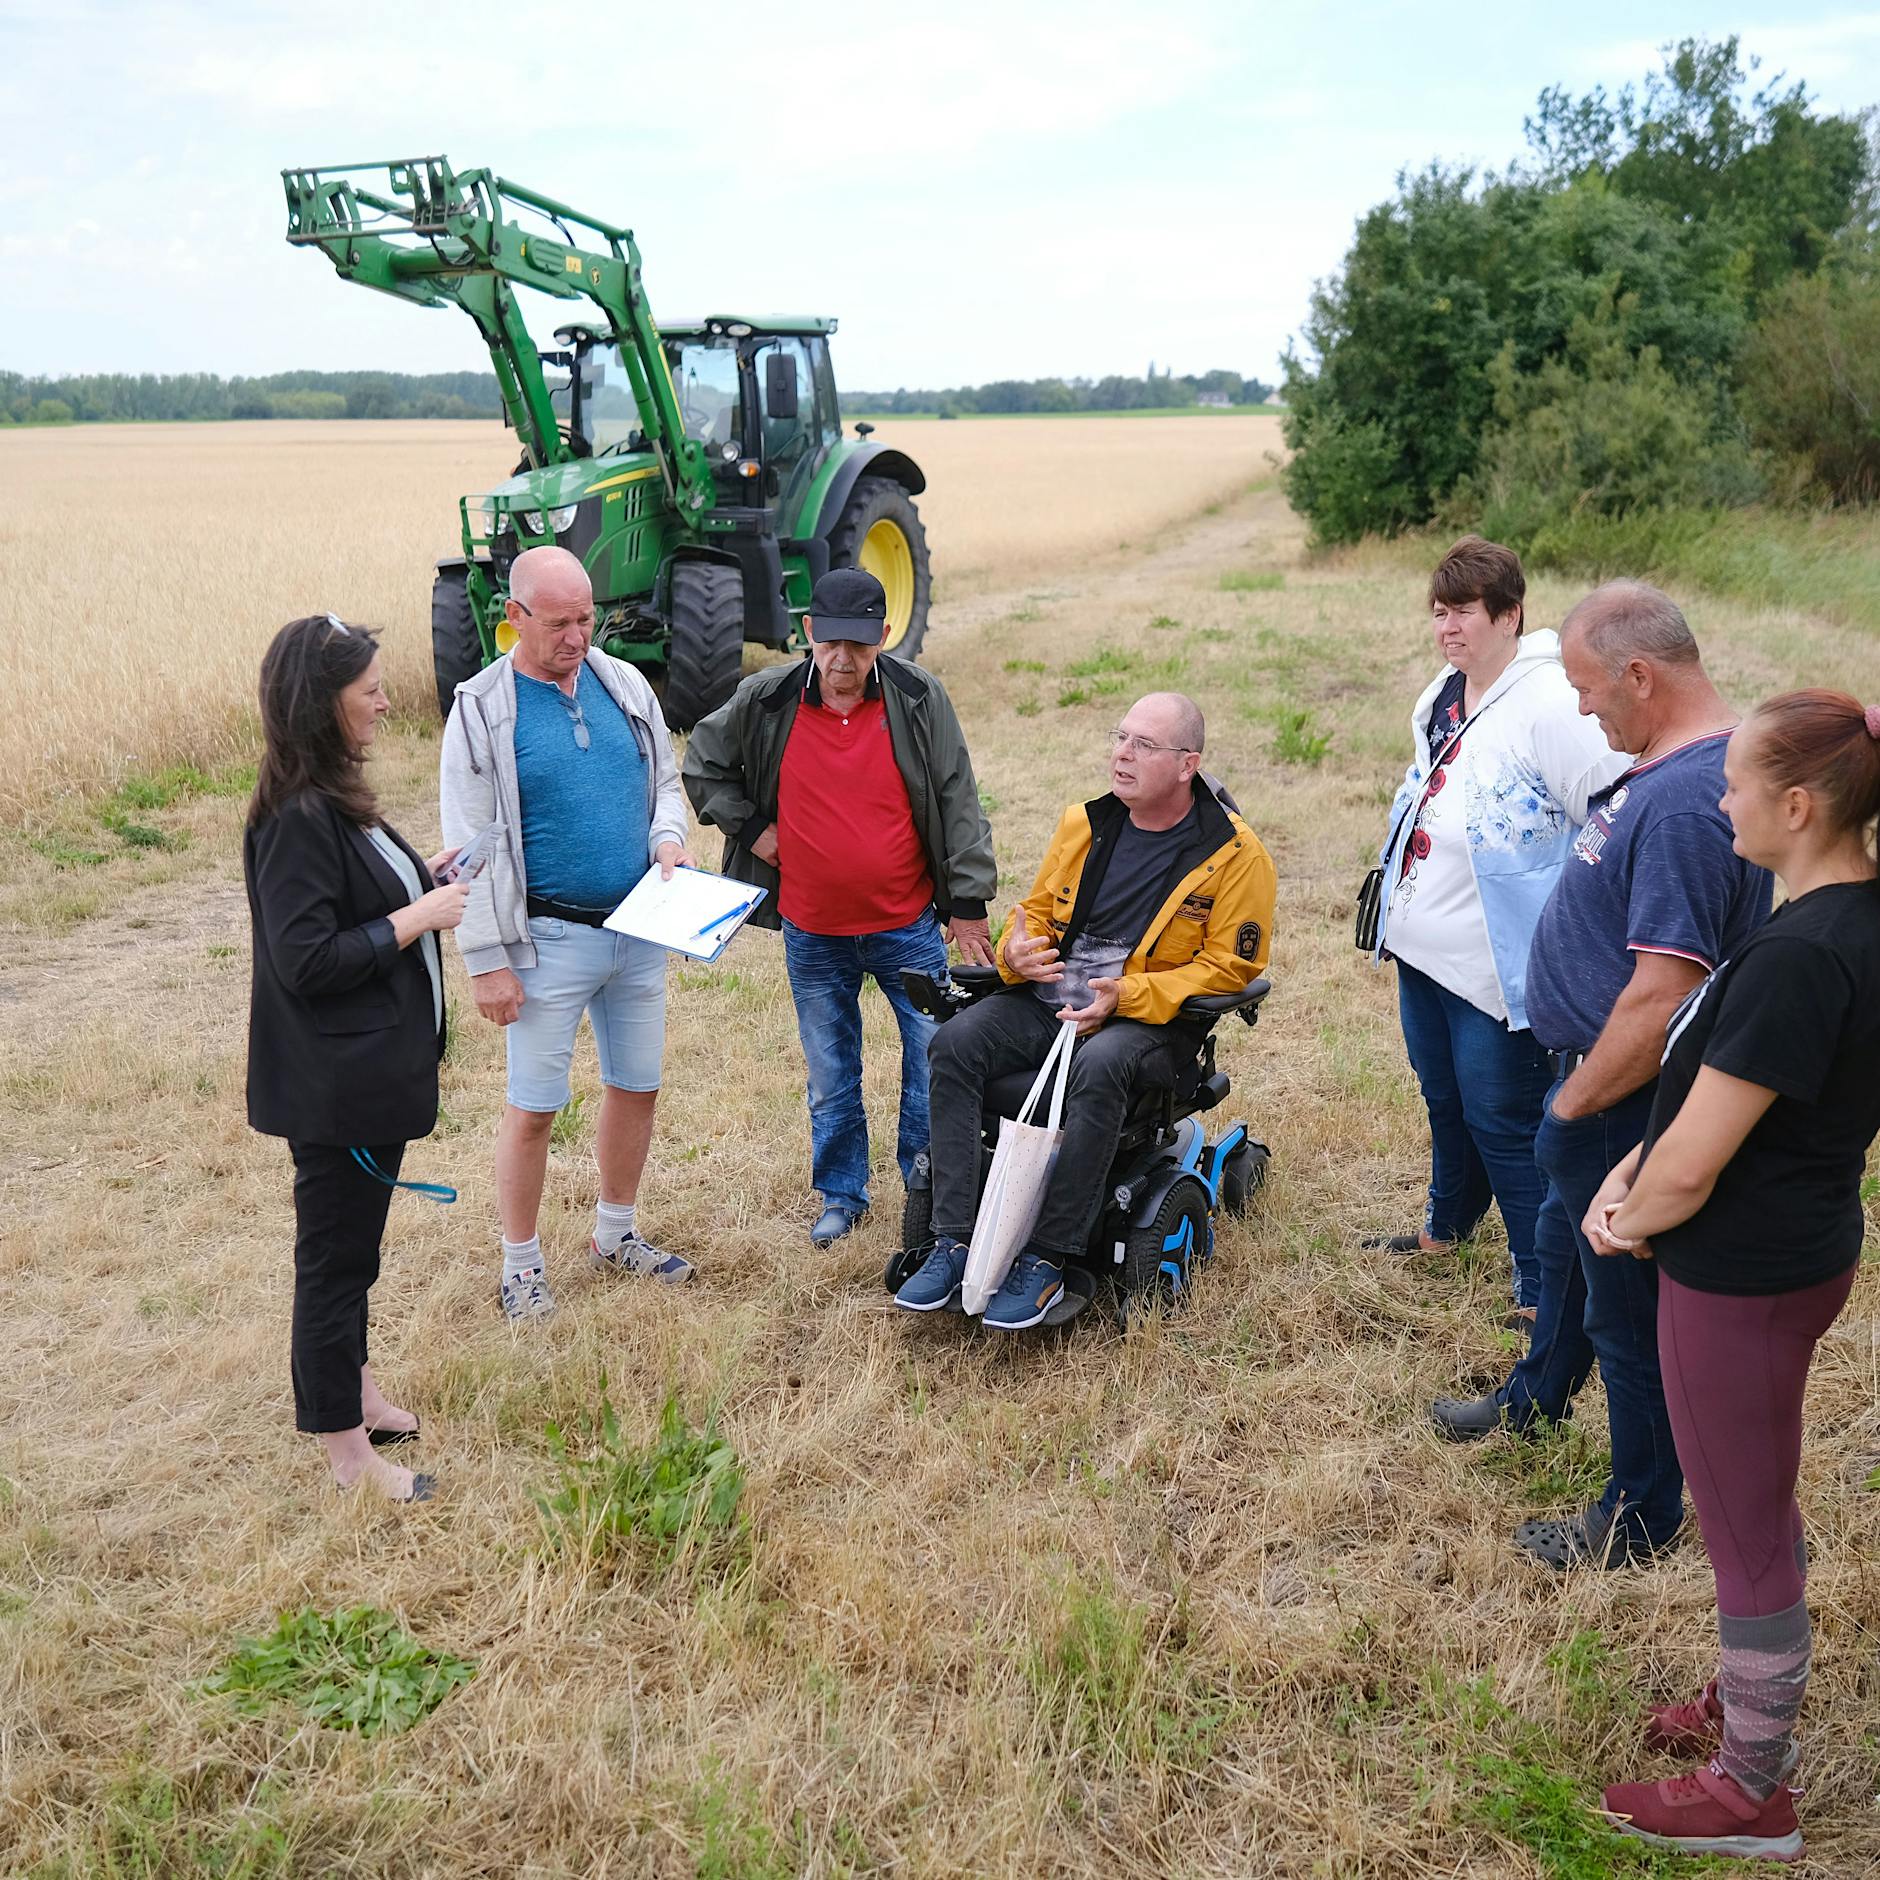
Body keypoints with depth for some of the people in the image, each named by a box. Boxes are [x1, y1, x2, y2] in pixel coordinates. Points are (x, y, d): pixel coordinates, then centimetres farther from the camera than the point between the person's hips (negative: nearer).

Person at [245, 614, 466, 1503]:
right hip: (334, 1084, -10)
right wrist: (416, 918, -19)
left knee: (351, 1242, 22)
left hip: (368, 1070, 10)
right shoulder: (297, 818, -23)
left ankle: (353, 1390, 39)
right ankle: (347, 1452, 17)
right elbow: (304, 959, -25)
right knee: (336, 1253, 3)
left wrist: (423, 875, 7)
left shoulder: (329, 800, 8)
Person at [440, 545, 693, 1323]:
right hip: (549, 939, -5)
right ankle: (521, 1264, 19)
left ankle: (617, 1234, 34)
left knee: (637, 1088, 15)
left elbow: (665, 779, 16)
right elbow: (469, 847, -10)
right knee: (533, 1108, 2)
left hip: (638, 930, 5)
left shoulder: (626, 685, 4)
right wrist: (486, 960, -12)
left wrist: (668, 837, -6)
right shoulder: (483, 711, -10)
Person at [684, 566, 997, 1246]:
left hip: (909, 925, -1)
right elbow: (703, 763, 12)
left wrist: (968, 903, -5)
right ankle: (841, 1192, 31)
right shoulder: (764, 702, -5)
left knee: (936, 1056, 6)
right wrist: (748, 827, 0)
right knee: (830, 1074, 14)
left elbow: (958, 803, -4)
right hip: (812, 934, 1)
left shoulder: (920, 700, -8)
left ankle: (927, 1179, 28)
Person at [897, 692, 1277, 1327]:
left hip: (1151, 1018, -5)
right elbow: (1036, 908, 21)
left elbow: (1228, 965, -7)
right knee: (955, 1042, -21)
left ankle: (1047, 1259, -28)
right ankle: (953, 1240, -19)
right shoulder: (1085, 823, 11)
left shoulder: (1234, 853, -5)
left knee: (1098, 1067, -38)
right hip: (1047, 1000, 5)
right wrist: (1017, 953, -4)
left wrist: (1124, 997, -19)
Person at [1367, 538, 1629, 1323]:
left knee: (1502, 1119, -1)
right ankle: (1446, 1227, 45)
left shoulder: (1550, 706, -20)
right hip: (1423, 949, 9)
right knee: (1444, 1098, 24)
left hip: (1496, 962, -9)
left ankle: (1542, 1288, 13)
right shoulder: (1442, 697, 9)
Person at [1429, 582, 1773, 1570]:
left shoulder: (1684, 802, -30)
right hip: (1599, 1075, 10)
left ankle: (1641, 1517, 27)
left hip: (1627, 1105, -10)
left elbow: (1662, 998, -33)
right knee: (1565, 1243, 30)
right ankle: (1537, 1395, 55)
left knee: (1629, 1309, 7)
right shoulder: (1675, 764, 4)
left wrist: (1574, 1102, -19)